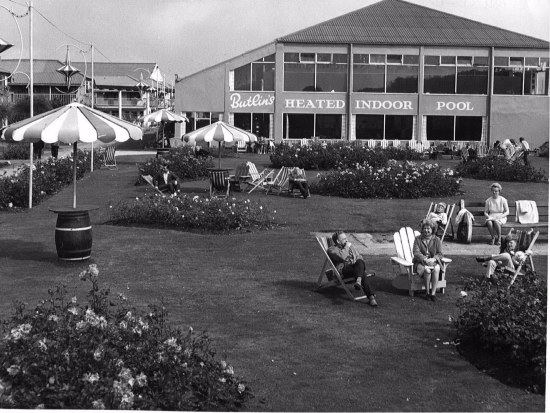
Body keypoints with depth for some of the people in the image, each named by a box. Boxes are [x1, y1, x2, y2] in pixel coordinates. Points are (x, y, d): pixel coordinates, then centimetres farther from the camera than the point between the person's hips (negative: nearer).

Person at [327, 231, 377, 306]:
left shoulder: (350, 246, 28)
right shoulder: (331, 250, 6)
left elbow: (359, 257, 27)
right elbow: (342, 258, -14)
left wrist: (356, 261, 4)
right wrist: (347, 247, -1)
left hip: (354, 267, 5)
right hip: (343, 270, -5)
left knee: (360, 262, -35)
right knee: (362, 274, -35)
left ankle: (358, 281, -60)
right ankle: (371, 297, -44)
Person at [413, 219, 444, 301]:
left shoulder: (437, 240, 7)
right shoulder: (418, 239, 3)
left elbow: (440, 254, 0)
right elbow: (416, 252, -9)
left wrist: (433, 259, -22)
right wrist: (425, 260, -25)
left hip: (434, 262, 1)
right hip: (420, 262, -1)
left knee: (436, 269, -34)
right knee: (427, 270, -35)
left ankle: (433, 293, -31)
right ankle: (427, 292, -20)